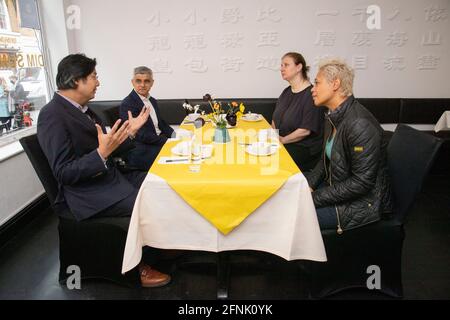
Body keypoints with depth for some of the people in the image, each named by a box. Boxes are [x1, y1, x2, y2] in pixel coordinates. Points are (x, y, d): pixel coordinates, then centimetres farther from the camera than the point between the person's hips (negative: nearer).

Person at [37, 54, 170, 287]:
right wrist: (102, 152, -33)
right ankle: (143, 265, 7)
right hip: (86, 194, -9)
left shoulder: (82, 109, 9)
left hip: (108, 178, 9)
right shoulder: (52, 115, -18)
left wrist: (129, 131, 3)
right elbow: (64, 173, -22)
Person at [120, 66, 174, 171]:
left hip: (160, 141, 8)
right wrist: (167, 141, -20)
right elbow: (141, 135, -18)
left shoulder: (152, 101, 13)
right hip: (142, 153, -8)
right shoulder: (127, 105, -12)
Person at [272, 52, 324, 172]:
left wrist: (283, 140, -11)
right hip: (281, 143, 8)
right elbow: (275, 118, 18)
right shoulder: (286, 92, 14)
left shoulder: (311, 94, -14)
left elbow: (305, 130, -19)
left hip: (305, 148, -7)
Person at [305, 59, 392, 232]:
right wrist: (309, 186, -3)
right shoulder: (334, 116, 4)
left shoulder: (360, 125, -26)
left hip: (362, 202, -9)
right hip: (335, 185, 9)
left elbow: (361, 182, -26)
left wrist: (315, 198, -22)